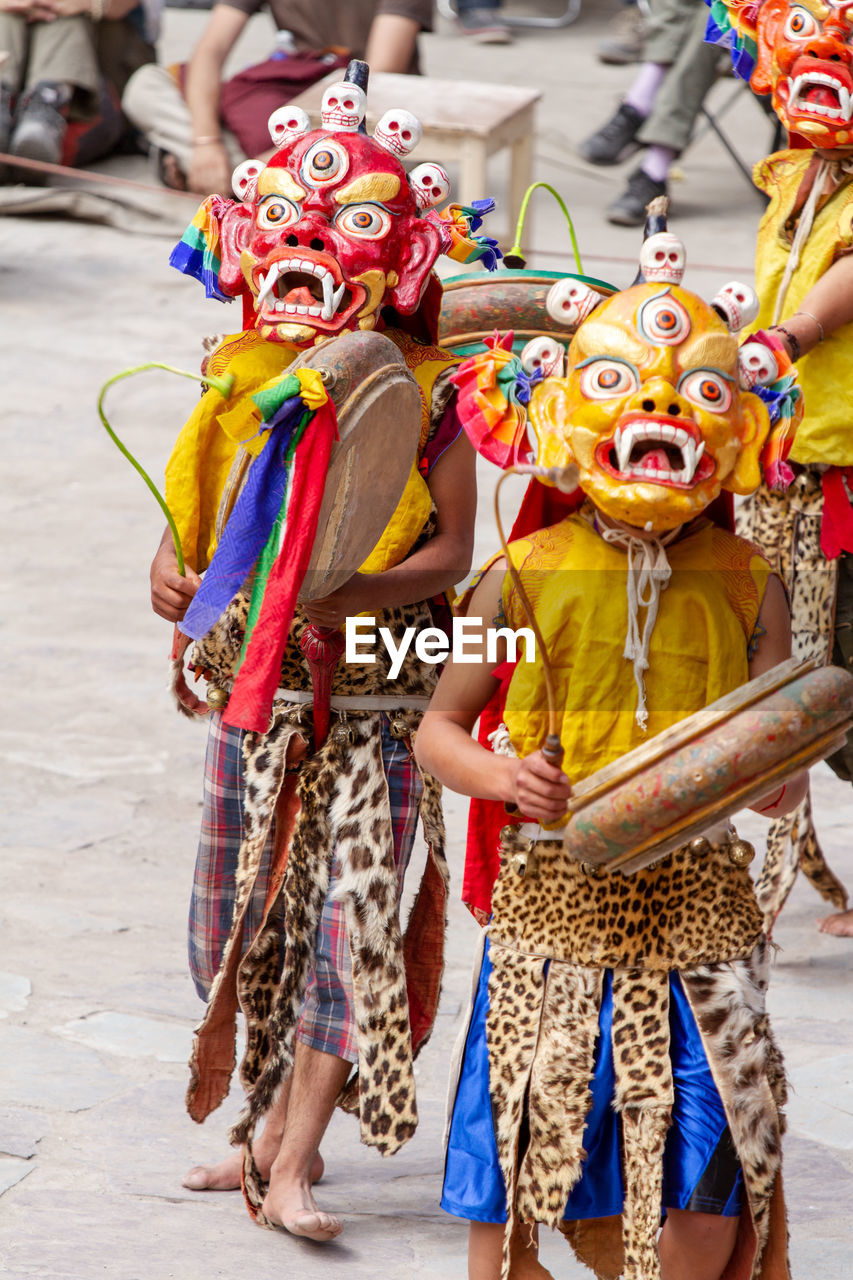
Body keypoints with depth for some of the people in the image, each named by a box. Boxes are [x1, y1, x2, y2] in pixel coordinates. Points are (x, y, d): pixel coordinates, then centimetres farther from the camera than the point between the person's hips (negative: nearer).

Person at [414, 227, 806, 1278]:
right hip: (554, 901, -1)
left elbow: (779, 769, 7)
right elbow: (439, 728, 6)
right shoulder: (526, 579, 0)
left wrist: (773, 778, -15)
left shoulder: (745, 588, 4)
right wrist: (499, 774, -13)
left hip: (697, 904, 1)